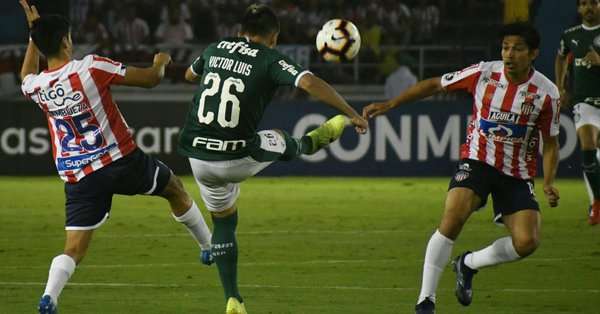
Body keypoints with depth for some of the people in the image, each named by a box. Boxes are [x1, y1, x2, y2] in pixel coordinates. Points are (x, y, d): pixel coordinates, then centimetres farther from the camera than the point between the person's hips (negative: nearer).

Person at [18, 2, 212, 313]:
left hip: (78, 178, 2)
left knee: (73, 250, 1)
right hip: (122, 161, -2)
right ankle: (209, 247, 40)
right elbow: (151, 78, -7)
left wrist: (34, 31, 31)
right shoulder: (91, 67, -15)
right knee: (175, 188, 27)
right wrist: (161, 63, 17)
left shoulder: (36, 87, -2)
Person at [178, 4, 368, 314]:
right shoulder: (270, 58, -5)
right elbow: (310, 83, -20)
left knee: (223, 221, 21)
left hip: (199, 158, 5)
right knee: (282, 143, 24)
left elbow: (190, 75, 31)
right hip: (238, 160, -5)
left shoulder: (214, 49, 9)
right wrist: (352, 113, -11)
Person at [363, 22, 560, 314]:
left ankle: (468, 264, 15)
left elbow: (550, 143, 3)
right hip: (477, 161, -1)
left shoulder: (546, 93, -10)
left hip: (518, 174, 1)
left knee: (527, 242, -15)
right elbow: (435, 85, 2)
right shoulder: (484, 73, -10)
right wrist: (389, 104, -2)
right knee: (452, 218, -26)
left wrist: (549, 183, -12)